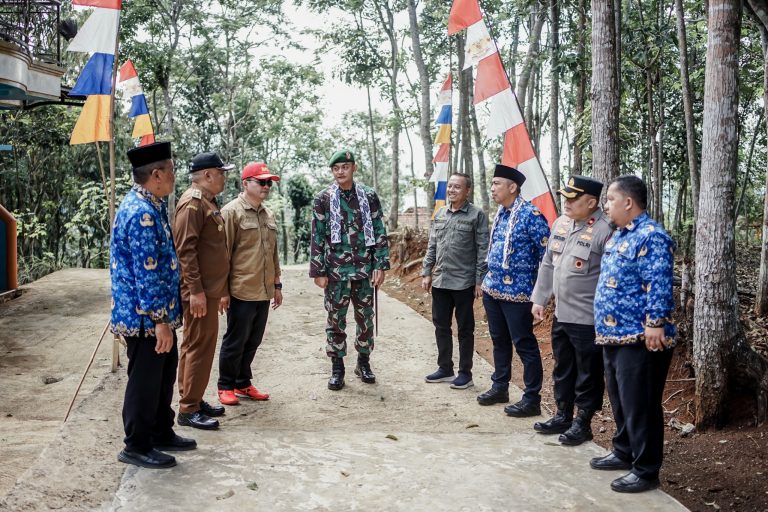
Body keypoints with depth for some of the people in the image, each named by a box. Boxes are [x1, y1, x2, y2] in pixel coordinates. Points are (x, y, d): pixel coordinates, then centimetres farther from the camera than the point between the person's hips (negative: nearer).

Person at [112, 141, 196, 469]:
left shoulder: (148, 205, 11)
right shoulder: (142, 214, -22)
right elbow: (147, 273, -25)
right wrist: (159, 321, -23)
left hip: (159, 313, 10)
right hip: (146, 317, -10)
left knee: (164, 373, 20)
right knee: (145, 380, 3)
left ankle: (162, 434, 35)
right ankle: (137, 447, 18)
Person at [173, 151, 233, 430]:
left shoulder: (207, 201, 17)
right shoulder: (192, 202, -15)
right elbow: (185, 249, -22)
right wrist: (196, 290, -24)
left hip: (209, 289, 10)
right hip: (199, 291, -10)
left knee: (200, 345, 16)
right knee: (199, 347, -6)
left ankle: (194, 399, 26)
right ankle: (188, 410, 1)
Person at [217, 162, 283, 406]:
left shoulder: (268, 214, 15)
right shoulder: (231, 211, -8)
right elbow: (223, 253, -11)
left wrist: (276, 284, 19)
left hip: (263, 292, 7)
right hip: (241, 291, -7)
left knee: (253, 341, 13)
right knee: (235, 341, 3)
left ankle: (243, 383, 27)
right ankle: (226, 386, 17)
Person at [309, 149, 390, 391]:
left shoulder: (369, 197, 3)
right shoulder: (323, 200, 0)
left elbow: (380, 233, 4)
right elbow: (317, 238, 0)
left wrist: (380, 266, -2)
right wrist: (318, 271, -5)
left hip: (364, 269, 1)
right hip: (336, 271, -1)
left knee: (365, 318, 9)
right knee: (336, 320, 4)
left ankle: (364, 363, 25)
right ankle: (337, 368, 15)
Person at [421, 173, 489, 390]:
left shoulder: (476, 215, -6)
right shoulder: (440, 214, 11)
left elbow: (482, 251, -8)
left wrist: (480, 281, -11)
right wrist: (426, 273, 9)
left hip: (463, 283, -6)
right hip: (440, 282, 6)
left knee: (465, 329, 5)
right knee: (441, 326, 12)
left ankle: (465, 373, 15)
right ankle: (445, 369, 25)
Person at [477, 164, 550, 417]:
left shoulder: (530, 214, -16)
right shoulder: (500, 213, 9)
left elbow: (548, 252, -14)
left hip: (517, 292, -8)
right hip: (493, 289, 8)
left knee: (524, 345, -1)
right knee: (499, 341, 18)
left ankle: (532, 399, 8)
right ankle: (500, 387, 32)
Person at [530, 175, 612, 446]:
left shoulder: (605, 230, -17)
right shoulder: (561, 224, 7)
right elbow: (548, 264, 16)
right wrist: (539, 299, 14)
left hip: (588, 320, -8)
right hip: (561, 314, 8)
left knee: (588, 374, 7)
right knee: (562, 369, 20)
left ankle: (583, 423, 20)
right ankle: (563, 415, 35)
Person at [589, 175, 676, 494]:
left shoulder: (652, 237, -15)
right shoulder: (618, 235, 16)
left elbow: (659, 286, -21)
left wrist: (655, 324, -26)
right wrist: (605, 326, 24)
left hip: (639, 338, -10)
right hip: (614, 335, 10)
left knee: (640, 405, -2)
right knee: (620, 401, 20)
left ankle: (646, 470, 8)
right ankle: (624, 453, 35)